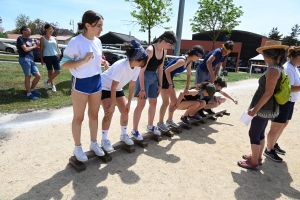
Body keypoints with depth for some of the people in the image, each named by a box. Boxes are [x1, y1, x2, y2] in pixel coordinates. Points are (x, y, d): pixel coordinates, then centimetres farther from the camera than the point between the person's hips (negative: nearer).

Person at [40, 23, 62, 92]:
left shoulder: (55, 38, 14)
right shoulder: (43, 38, 3)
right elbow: (41, 49, 2)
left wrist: (59, 52, -6)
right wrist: (41, 59, -1)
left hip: (55, 56, 4)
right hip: (47, 56, -3)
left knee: (58, 71, -6)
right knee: (50, 71, 6)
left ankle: (47, 81, 12)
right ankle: (52, 85, 21)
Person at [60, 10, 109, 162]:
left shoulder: (97, 41, 5)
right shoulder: (76, 42, -17)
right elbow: (64, 64, -16)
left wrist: (103, 62, -2)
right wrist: (84, 60, -28)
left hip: (96, 81, 7)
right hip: (81, 83, -6)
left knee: (94, 114, 16)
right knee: (78, 117, 7)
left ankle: (94, 143, 33)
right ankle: (77, 148, 24)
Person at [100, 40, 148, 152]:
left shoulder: (137, 68, -15)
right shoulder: (121, 66, -36)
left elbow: (132, 85, -5)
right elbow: (113, 86, -31)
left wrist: (129, 103, -4)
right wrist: (112, 105, -25)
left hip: (118, 88, 7)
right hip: (105, 87, -7)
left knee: (125, 110, 1)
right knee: (109, 113, -16)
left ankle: (123, 135, 21)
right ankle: (104, 140, 0)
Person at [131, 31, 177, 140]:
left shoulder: (164, 51, 2)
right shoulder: (150, 50, -22)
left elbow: (160, 69, 10)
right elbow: (142, 70, -22)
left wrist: (160, 85, 11)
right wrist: (142, 89, -21)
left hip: (154, 77, 8)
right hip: (145, 77, -8)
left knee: (153, 103, 14)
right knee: (141, 104, -4)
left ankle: (150, 126, 32)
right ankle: (134, 130, 9)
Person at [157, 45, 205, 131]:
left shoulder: (189, 61, 2)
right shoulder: (182, 60, -27)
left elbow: (189, 74, 17)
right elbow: (167, 71, -30)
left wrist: (187, 88, 15)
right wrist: (170, 85, -25)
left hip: (169, 78, 9)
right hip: (164, 78, -9)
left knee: (174, 101, 12)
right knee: (166, 102, -8)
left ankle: (169, 120, 27)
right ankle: (160, 122, 5)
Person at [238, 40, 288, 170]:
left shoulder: (273, 70, -19)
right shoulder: (277, 68, 11)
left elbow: (268, 93, -23)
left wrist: (255, 109, -22)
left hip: (264, 108, -10)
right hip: (266, 108, 10)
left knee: (254, 134, 0)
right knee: (260, 133, 19)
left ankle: (254, 162, 12)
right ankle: (257, 157, 33)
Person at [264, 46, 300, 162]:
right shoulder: (288, 68, -20)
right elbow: (289, 87, -27)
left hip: (290, 101, 11)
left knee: (284, 124, 22)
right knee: (276, 127, 0)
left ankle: (274, 145, 39)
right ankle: (269, 150, 14)